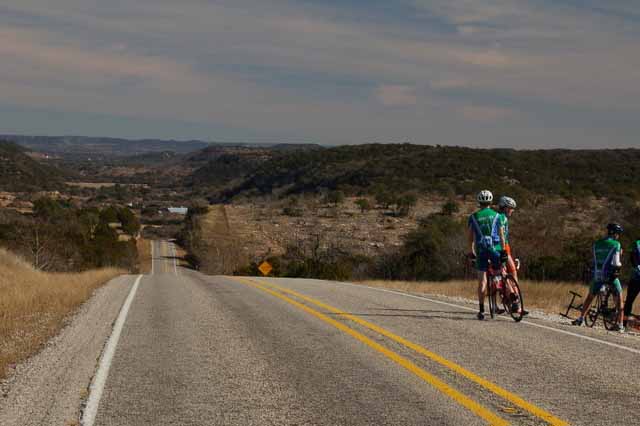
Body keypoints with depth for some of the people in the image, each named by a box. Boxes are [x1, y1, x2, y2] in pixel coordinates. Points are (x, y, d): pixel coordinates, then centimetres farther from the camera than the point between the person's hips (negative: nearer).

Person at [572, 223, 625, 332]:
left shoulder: (597, 244, 9)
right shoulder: (616, 244, -6)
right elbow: (616, 263, -11)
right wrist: (619, 264, 11)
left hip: (597, 275, 4)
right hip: (610, 274, -4)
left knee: (590, 296, 22)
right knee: (619, 297, 11)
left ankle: (580, 318, 18)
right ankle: (620, 324, 5)